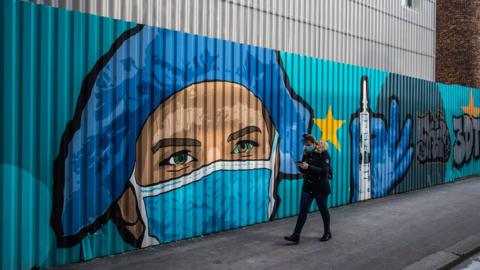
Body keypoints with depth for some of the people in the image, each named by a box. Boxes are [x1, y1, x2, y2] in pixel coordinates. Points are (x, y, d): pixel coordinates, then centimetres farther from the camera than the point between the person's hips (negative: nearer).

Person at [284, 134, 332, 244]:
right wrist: (301, 167, -12)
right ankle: (296, 235, -1)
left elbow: (324, 171, -22)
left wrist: (309, 167, -29)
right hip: (307, 186, 5)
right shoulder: (306, 153, 4)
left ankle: (327, 233, 29)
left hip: (320, 187, -5)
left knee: (323, 210, 10)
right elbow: (303, 170, 11)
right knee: (303, 210, -1)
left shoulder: (323, 154, -13)